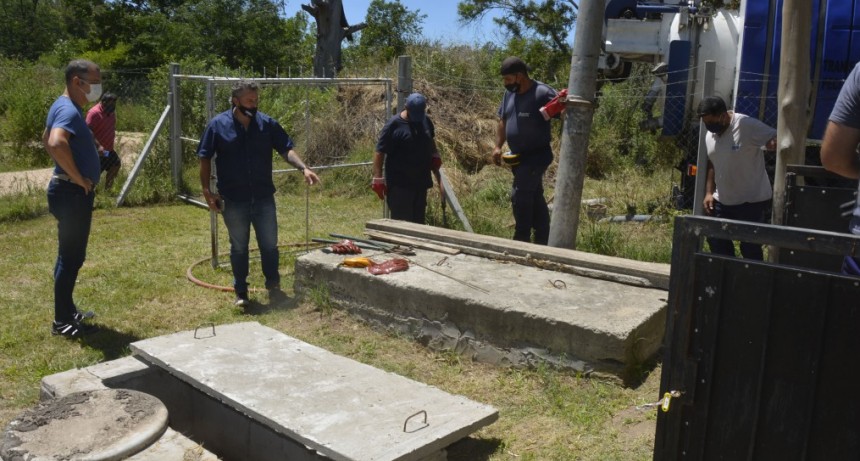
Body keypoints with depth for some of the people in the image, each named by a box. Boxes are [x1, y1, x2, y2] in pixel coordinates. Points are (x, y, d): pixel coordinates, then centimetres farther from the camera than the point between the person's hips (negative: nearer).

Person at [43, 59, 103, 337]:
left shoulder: (66, 107, 13)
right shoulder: (69, 110, -20)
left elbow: (46, 139, 28)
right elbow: (56, 143, -40)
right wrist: (77, 177, -26)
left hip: (73, 192, 11)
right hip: (73, 193, -11)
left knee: (71, 255, 18)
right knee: (71, 257, -2)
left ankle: (67, 312, 29)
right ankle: (63, 322, 7)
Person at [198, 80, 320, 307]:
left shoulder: (267, 124, 0)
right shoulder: (218, 125, -5)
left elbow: (286, 150, -1)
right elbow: (205, 159, -1)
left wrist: (304, 168, -18)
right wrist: (207, 191, -7)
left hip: (264, 197, 2)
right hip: (233, 200, -1)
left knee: (269, 245, 8)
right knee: (239, 247, 10)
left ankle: (273, 286, 25)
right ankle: (241, 292, 23)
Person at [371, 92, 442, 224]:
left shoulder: (426, 121, 7)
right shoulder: (394, 125, -12)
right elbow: (379, 153, -12)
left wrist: (435, 156, 9)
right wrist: (378, 179, -16)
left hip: (421, 181, 7)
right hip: (399, 184, -6)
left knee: (418, 221, 15)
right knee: (401, 221, -5)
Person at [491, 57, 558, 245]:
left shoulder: (543, 93, -17)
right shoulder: (510, 93, 7)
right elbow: (503, 121, 16)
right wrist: (498, 146, 6)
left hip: (536, 156, -8)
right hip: (519, 157, 8)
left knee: (520, 196, -13)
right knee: (535, 198, 15)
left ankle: (522, 241, -2)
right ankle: (542, 241, 26)